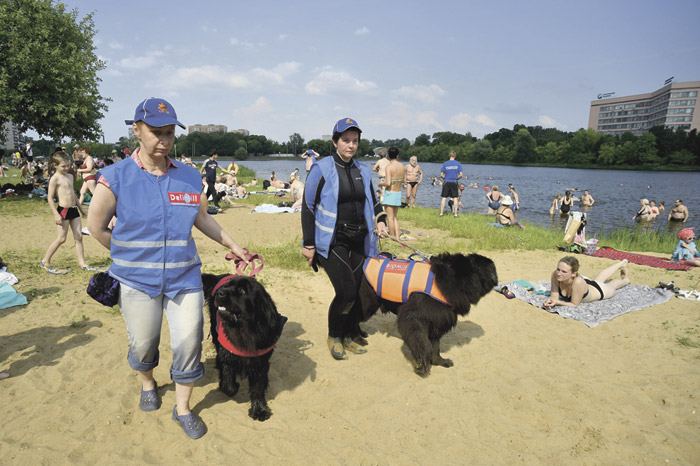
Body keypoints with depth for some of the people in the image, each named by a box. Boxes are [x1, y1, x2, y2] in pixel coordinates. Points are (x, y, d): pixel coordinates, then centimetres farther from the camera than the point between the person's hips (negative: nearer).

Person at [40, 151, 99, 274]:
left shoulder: (70, 176, 14)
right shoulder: (55, 178, -9)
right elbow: (50, 198, -11)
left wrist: (80, 208, 27)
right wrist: (56, 214, -17)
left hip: (73, 209, 7)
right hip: (63, 210, -7)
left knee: (79, 237, 5)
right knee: (61, 238, -4)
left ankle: (82, 263, 10)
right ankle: (45, 262, 12)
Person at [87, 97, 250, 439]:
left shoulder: (190, 177, 0)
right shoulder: (116, 177, -8)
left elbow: (201, 218, 13)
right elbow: (96, 226, 2)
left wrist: (233, 246, 12)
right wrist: (131, 254, 5)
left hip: (184, 278, 2)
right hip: (136, 280, -1)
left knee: (189, 341, 3)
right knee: (143, 343, 13)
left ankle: (182, 409, 25)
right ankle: (147, 383, 47)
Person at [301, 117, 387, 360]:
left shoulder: (363, 171, 11)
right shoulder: (322, 169, -6)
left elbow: (372, 201, 25)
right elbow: (308, 206, -4)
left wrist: (379, 220, 5)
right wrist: (309, 244, -6)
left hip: (359, 241, 6)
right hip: (332, 242, -5)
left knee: (357, 289, 8)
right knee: (346, 291, -12)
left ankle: (350, 335, 29)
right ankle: (334, 336, 14)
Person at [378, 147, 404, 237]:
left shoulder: (388, 167, -14)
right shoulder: (402, 166, 4)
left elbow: (388, 183, -22)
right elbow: (402, 181, 10)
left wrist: (380, 184, -4)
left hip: (389, 193, -6)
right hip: (398, 193, 6)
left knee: (390, 217, 1)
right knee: (395, 217, 16)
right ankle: (397, 237, 15)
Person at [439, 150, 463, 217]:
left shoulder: (445, 164, -2)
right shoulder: (458, 164, -2)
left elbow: (441, 175, -3)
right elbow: (461, 174, -5)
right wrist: (457, 178, 14)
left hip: (446, 182, 0)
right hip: (454, 183, 0)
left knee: (444, 198, 5)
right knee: (455, 198, 6)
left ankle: (441, 213, 6)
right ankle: (456, 213, 6)